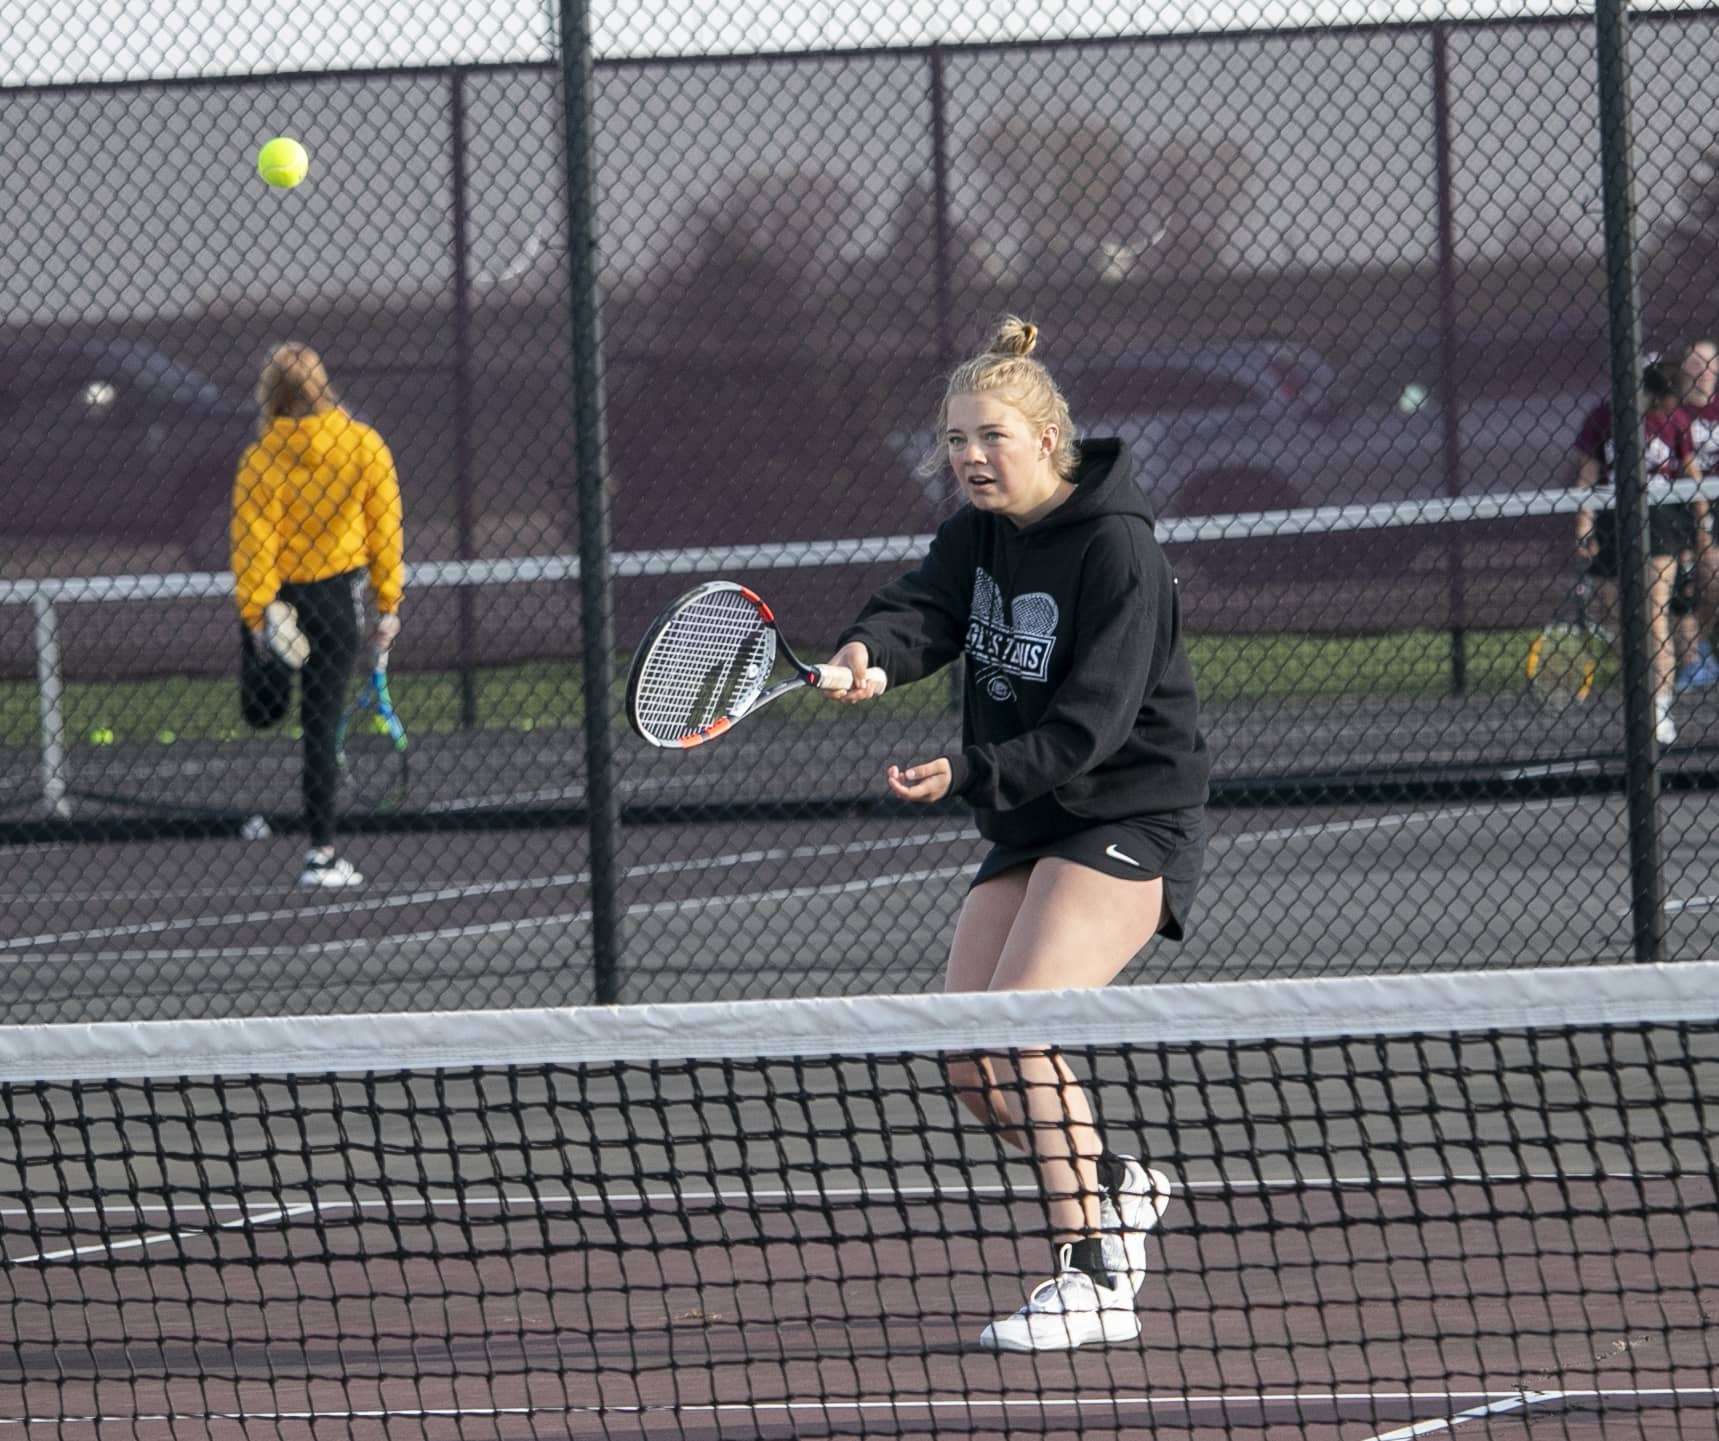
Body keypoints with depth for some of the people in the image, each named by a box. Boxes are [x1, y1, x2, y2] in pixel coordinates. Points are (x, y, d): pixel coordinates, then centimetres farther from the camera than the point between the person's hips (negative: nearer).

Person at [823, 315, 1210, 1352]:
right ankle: (1116, 1188, 30)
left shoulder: (1117, 554, -18)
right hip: (1030, 828, 8)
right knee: (973, 1069, 4)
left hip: (1129, 817, -8)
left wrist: (970, 776, -32)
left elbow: (1090, 725, -24)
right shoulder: (982, 530, 5)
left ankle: (1093, 1278, -19)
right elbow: (925, 605, -14)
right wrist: (869, 655, -36)